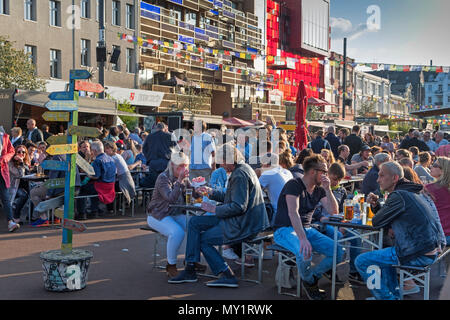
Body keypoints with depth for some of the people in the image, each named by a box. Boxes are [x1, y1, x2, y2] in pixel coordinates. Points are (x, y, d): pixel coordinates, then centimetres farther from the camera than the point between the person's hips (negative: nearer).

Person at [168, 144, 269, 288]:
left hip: (242, 226, -11)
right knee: (195, 222, 7)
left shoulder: (240, 175, -20)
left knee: (203, 239, 0)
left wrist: (215, 209, -15)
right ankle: (190, 269, 5)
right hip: (241, 221, 11)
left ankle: (228, 276, 1)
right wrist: (211, 192, 17)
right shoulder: (242, 169, 14)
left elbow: (239, 206, -26)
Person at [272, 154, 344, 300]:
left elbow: (334, 211, 3)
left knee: (339, 252, -12)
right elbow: (293, 213, -27)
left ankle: (313, 276, 6)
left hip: (306, 229, 7)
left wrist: (327, 189, -9)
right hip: (284, 230, -7)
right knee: (305, 252, -37)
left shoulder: (319, 190, 10)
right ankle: (309, 282, -6)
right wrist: (303, 239, -40)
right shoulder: (294, 185, -14)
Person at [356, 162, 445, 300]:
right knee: (385, 252, 35)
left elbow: (376, 222, -11)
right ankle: (393, 294, 34)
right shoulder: (409, 192, 17)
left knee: (361, 261, -8)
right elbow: (386, 219, 23)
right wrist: (375, 205, 7)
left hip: (419, 255, -10)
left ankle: (386, 297, 4)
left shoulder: (399, 195, -15)